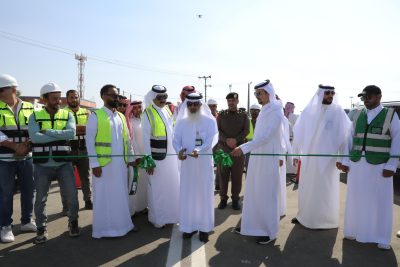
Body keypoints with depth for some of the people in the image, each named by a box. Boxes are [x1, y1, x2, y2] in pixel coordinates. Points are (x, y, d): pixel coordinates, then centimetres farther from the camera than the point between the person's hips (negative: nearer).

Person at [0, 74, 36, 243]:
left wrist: (28, 144, -12)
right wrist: (15, 146, -18)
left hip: (26, 158, 3)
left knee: (28, 190, 10)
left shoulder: (29, 108, 6)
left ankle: (26, 221, 25)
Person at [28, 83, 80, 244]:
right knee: (40, 199, 10)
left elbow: (71, 133, -16)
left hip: (64, 163, 0)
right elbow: (34, 137, -16)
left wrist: (47, 131, -16)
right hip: (42, 165, 0)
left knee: (72, 195, 3)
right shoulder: (35, 116, 1)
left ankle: (73, 223, 27)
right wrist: (60, 135, -15)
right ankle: (41, 229, 29)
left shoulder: (67, 115, 3)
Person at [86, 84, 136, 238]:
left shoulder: (121, 116, 13)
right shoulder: (95, 116, -5)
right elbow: (89, 141, -9)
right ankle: (103, 229, 17)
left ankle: (123, 223, 25)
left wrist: (130, 158, 12)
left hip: (121, 162, 5)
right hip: (104, 163, -5)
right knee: (104, 196, 4)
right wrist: (94, 163, -13)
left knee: (121, 194, 13)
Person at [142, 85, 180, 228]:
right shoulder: (148, 113, -8)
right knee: (157, 189, 4)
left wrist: (177, 152, 10)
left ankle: (170, 215, 30)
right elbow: (146, 138, -10)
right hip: (156, 157, -6)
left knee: (172, 186, 14)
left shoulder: (168, 111, 10)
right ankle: (156, 218, 20)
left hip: (171, 156, 6)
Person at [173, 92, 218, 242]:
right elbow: (176, 139, 1)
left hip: (204, 163, -2)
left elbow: (212, 140, -12)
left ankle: (204, 227, 14)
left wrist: (199, 150, -30)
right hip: (187, 163, 2)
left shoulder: (210, 121, -2)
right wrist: (179, 150, -22)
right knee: (187, 194, 6)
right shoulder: (181, 122, 6)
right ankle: (189, 225, 19)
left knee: (204, 193, 4)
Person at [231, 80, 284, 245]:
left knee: (267, 195, 2)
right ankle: (253, 225, 26)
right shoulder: (264, 111, 12)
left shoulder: (275, 112, -14)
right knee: (253, 193, 12)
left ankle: (269, 231, 17)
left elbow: (265, 136, -25)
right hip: (257, 158, 8)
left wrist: (244, 148, -32)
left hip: (268, 160, -8)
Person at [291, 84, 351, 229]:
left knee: (324, 188, 7)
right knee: (306, 187, 14)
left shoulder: (337, 111, -6)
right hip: (308, 157, 3)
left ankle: (324, 219, 22)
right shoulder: (309, 110, 0)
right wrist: (296, 153, 6)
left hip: (327, 158, -3)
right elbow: (299, 132, 4)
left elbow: (345, 134, -8)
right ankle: (304, 215, 30)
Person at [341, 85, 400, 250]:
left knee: (380, 202, 6)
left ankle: (382, 238, 21)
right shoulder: (358, 115, 7)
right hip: (356, 164, 3)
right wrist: (345, 161, 5)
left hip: (379, 165, -3)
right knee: (356, 199, 11)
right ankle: (355, 231, 27)